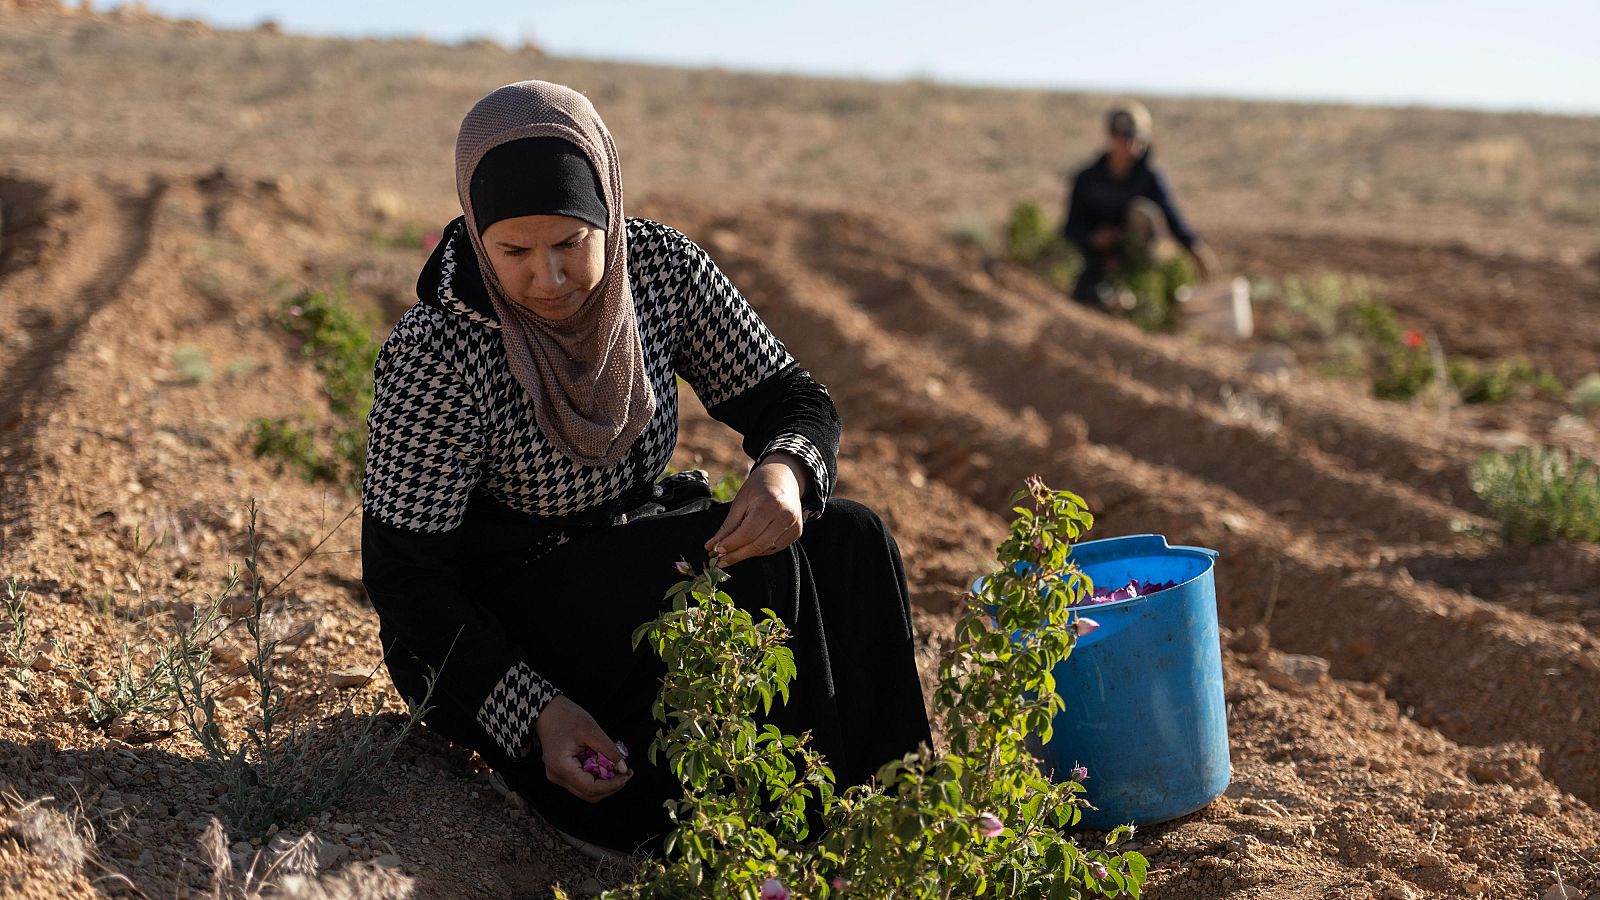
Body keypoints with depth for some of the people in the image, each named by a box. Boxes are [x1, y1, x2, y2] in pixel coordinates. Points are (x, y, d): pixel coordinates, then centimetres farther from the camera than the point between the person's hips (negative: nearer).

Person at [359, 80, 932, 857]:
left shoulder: (662, 269, -11)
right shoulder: (437, 359, -25)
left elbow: (790, 396, -4)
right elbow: (404, 574, -20)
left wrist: (783, 470, -29)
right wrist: (533, 712, -30)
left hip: (635, 566, 6)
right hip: (486, 630, -5)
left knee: (847, 543, -16)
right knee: (750, 573, -27)